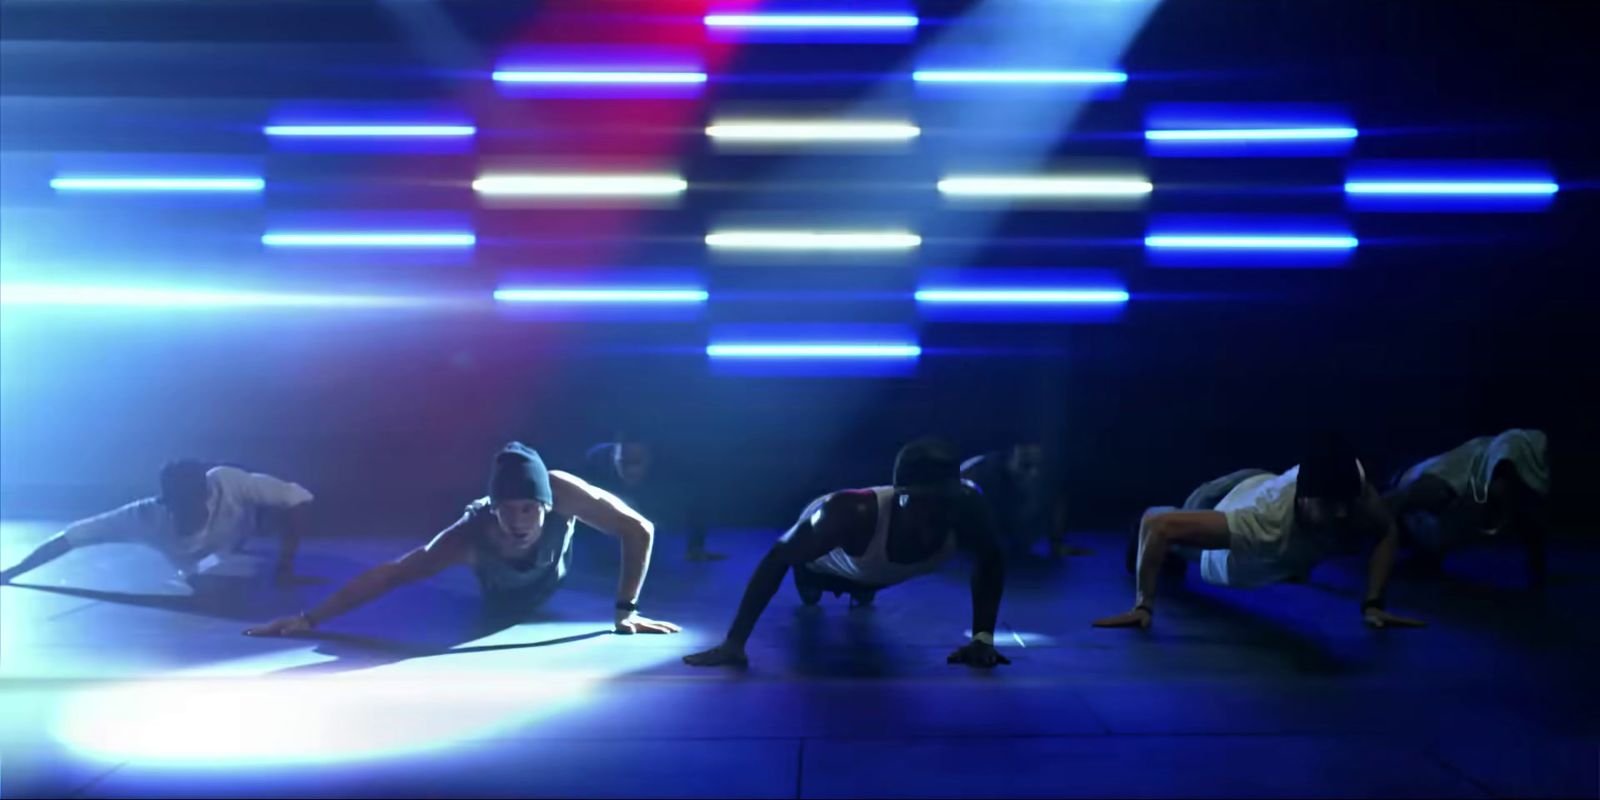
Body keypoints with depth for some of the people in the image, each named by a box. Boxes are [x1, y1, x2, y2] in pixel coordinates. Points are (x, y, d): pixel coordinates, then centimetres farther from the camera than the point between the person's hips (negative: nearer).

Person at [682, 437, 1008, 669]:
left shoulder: (966, 506, -41)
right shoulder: (853, 514, -50)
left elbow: (990, 560, -21)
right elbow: (777, 559, -43)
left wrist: (983, 638, -29)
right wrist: (734, 642, -46)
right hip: (824, 554, -3)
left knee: (863, 592, 39)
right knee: (809, 591, 33)